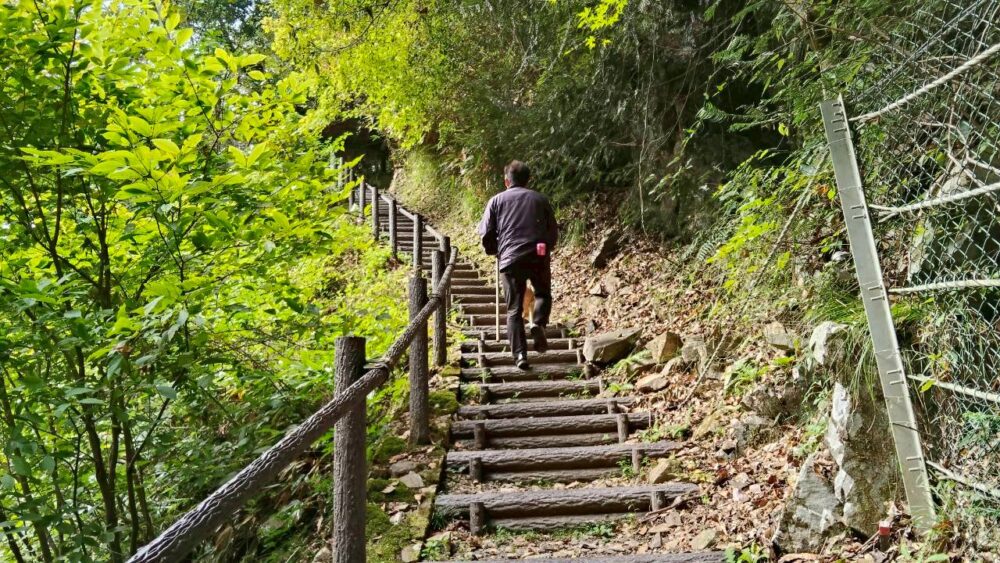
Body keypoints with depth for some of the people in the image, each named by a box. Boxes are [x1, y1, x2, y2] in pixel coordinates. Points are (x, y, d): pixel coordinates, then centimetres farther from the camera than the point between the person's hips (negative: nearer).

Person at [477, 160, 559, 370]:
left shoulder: (497, 200, 10)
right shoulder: (540, 199, 14)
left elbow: (486, 233, 5)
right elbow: (553, 231, 16)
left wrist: (494, 251, 23)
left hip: (511, 259, -1)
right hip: (539, 256, 1)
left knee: (514, 310, 7)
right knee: (543, 294, 25)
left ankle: (520, 355, 0)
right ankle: (538, 324, -3)